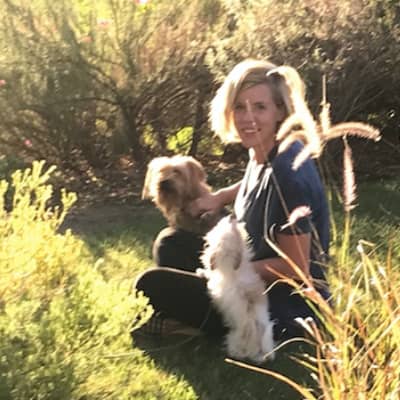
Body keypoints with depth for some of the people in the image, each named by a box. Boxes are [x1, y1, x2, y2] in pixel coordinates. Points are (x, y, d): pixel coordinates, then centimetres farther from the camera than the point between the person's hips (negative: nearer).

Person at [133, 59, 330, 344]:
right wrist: (220, 197, 9)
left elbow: (296, 268, -23)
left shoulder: (288, 173, -28)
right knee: (171, 245, 16)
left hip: (286, 310, -9)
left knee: (152, 286, -8)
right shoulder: (263, 154, -2)